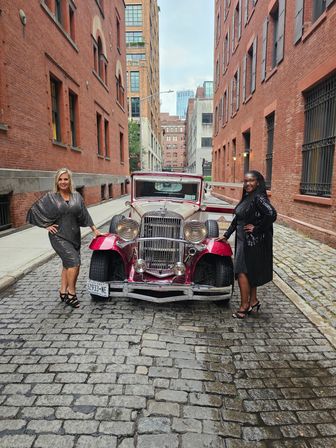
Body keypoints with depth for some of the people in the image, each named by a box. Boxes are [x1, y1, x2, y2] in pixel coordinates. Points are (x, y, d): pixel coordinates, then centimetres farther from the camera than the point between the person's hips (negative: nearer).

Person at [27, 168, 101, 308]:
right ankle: (71, 293, -1)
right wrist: (46, 225, -3)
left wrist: (94, 229, 8)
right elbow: (34, 210, 1)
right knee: (74, 262, -15)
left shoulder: (76, 196, 6)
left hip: (74, 235, 5)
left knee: (68, 264, 12)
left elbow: (84, 214, 11)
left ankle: (63, 291, 27)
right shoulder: (50, 197, -4)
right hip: (59, 236, -5)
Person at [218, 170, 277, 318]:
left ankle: (244, 306, 8)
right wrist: (226, 235, 15)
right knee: (250, 272, 15)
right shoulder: (246, 197, 12)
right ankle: (253, 302, 28)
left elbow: (272, 214, -29)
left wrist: (256, 228, -20)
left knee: (242, 272, -4)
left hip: (253, 241, -9)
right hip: (243, 240, 9)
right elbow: (237, 218, 17)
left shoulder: (259, 198, -16)